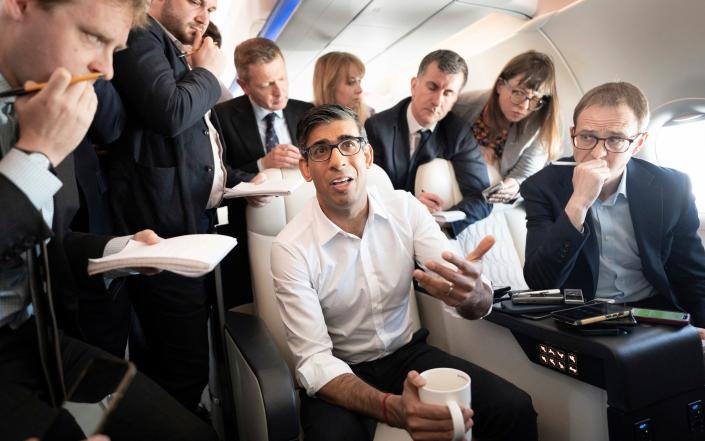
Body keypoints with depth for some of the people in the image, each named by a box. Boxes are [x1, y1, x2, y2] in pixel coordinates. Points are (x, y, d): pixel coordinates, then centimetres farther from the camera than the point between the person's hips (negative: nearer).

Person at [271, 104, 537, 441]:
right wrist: (390, 407, -37)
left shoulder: (405, 208, -9)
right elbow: (314, 362, -20)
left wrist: (472, 294, -38)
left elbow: (479, 306, -12)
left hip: (407, 352, 3)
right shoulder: (291, 248, -17)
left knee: (515, 410, -15)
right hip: (339, 372, -2)